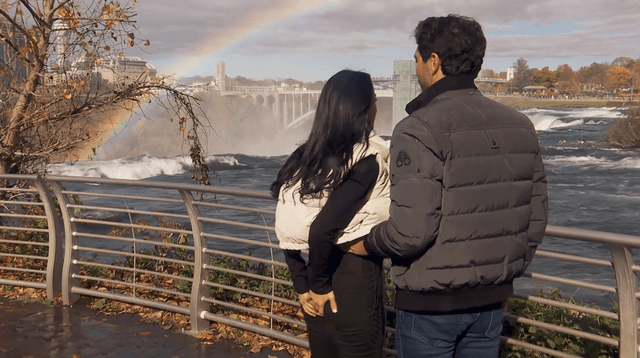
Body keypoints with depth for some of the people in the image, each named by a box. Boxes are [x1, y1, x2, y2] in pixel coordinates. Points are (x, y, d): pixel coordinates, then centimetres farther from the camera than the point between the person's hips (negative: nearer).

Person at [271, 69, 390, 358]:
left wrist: (303, 284, 7)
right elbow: (323, 228, -25)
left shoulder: (305, 157, 2)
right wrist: (319, 285, -11)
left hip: (322, 287, 7)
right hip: (354, 281, -7)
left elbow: (289, 230, 2)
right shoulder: (367, 160, -17)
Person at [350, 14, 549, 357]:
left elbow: (410, 232, -23)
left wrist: (367, 244, -3)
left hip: (430, 303, -6)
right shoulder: (519, 126, 3)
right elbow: (535, 218, 6)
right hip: (491, 300, 6)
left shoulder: (420, 130, -18)